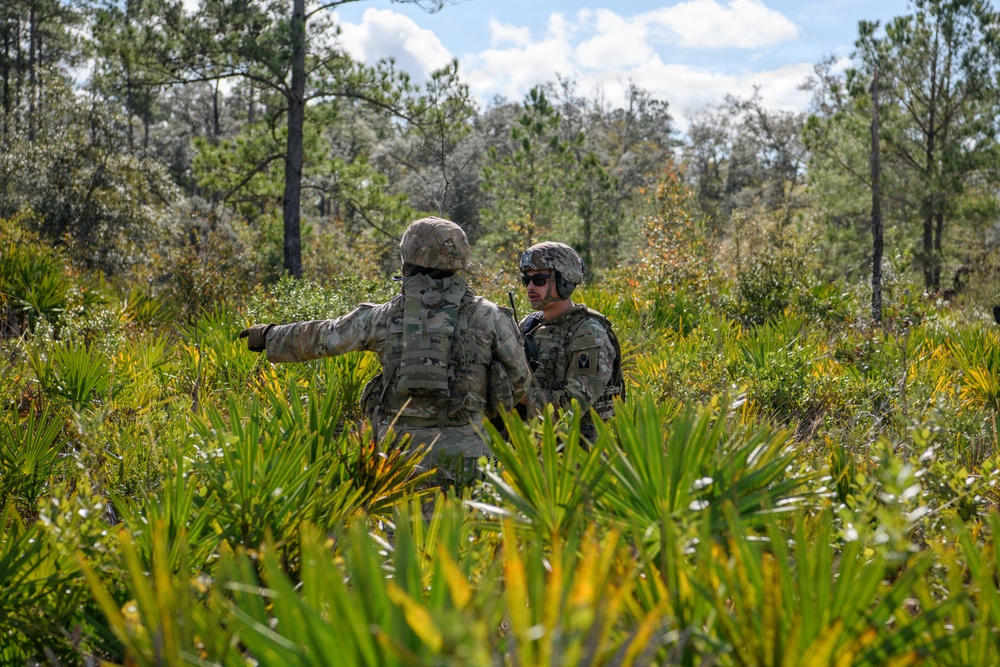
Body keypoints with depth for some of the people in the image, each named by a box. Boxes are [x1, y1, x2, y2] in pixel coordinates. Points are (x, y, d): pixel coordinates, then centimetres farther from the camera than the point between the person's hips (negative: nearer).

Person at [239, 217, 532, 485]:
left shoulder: (385, 317, 3)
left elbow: (320, 337, 17)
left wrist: (268, 335, 34)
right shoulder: (490, 317, 0)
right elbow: (519, 384, 7)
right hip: (460, 454, -1)